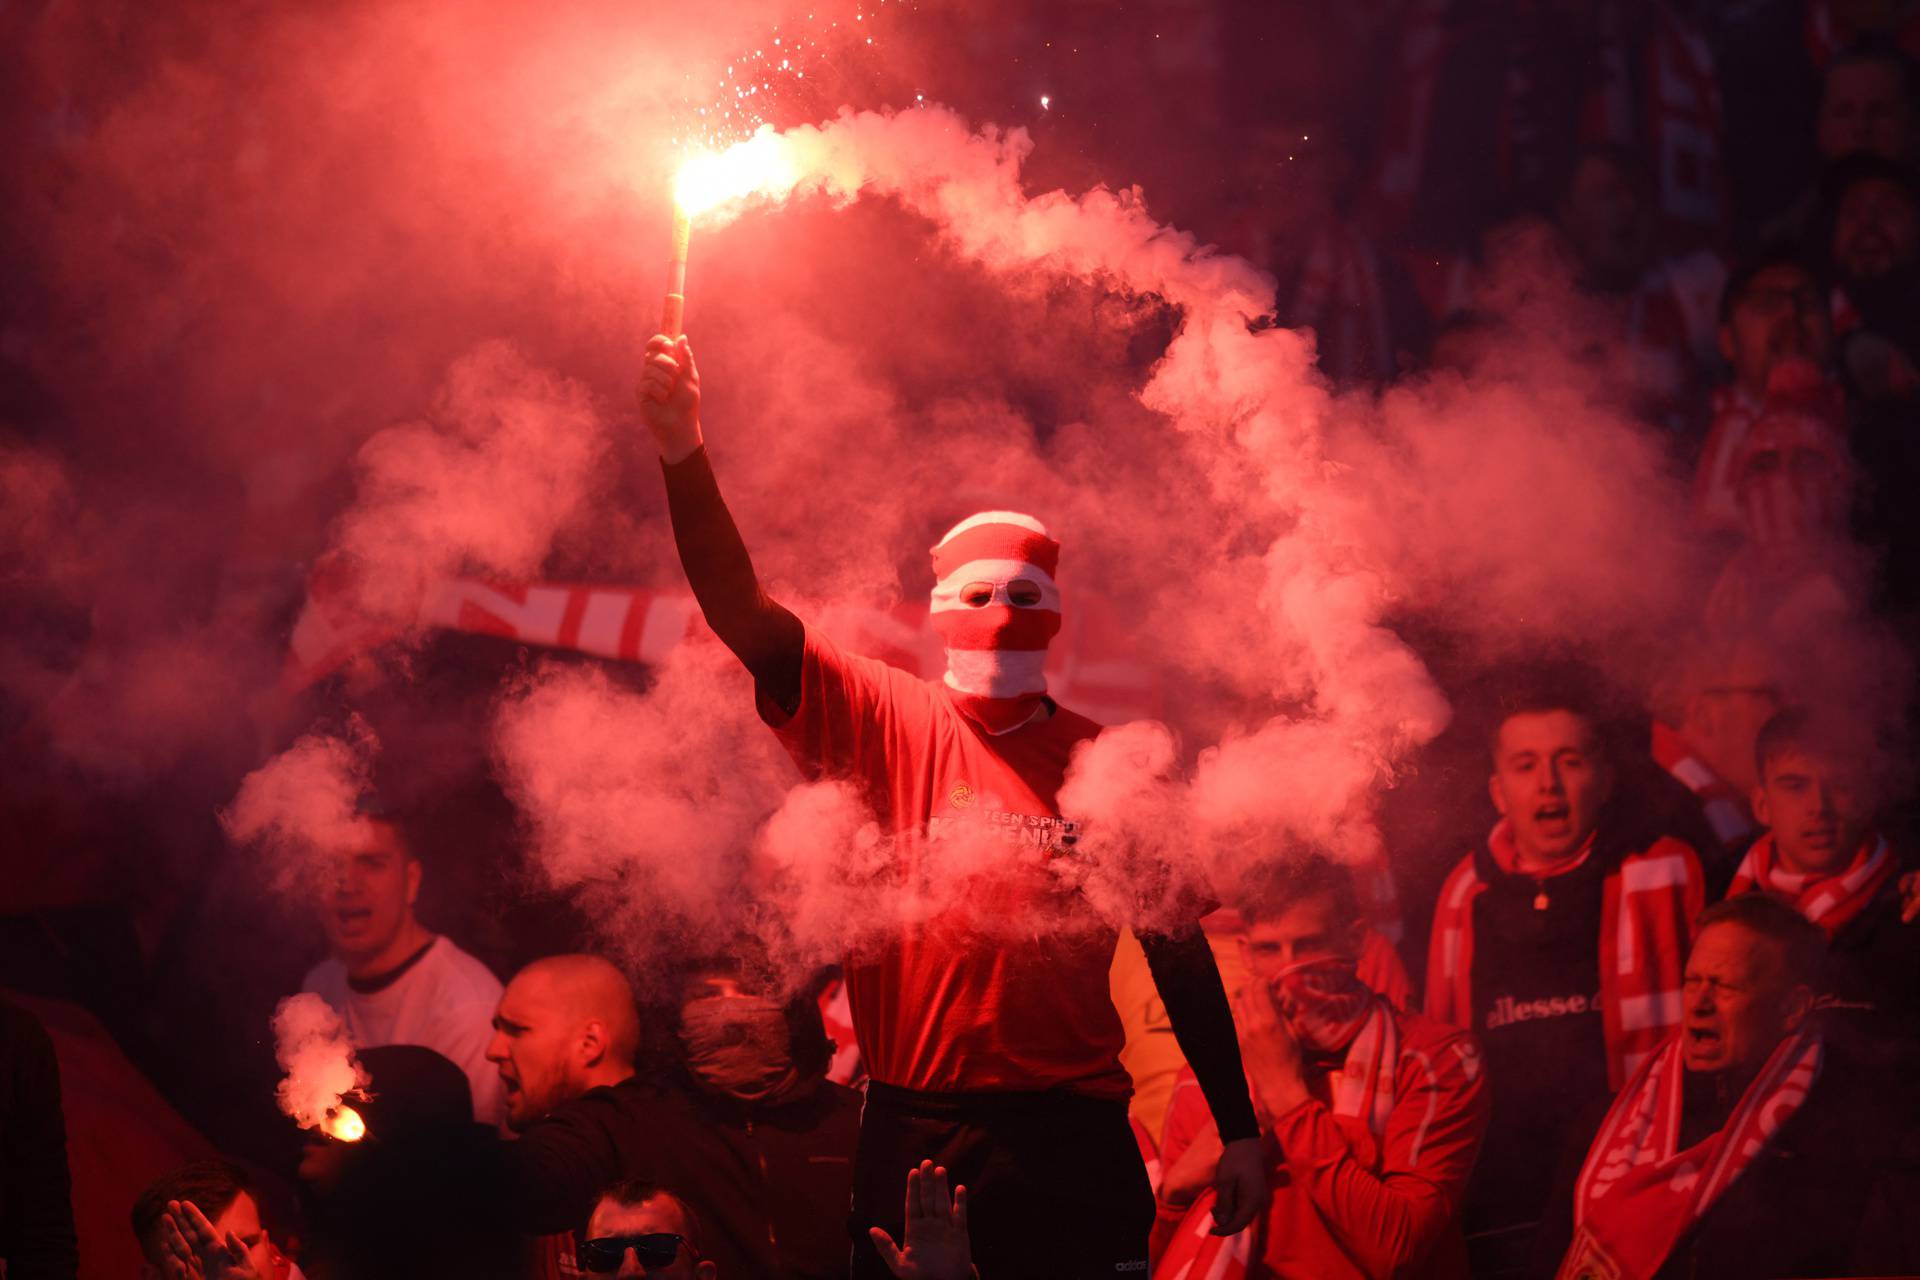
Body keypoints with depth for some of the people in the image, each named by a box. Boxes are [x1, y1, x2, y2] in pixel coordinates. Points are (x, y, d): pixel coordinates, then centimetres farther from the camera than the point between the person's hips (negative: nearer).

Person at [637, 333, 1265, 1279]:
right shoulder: (885, 723, 4)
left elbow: (1179, 952, 9)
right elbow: (745, 617, -8)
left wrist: (1239, 1130, 7)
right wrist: (684, 458, -21)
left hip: (1072, 1136, 0)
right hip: (916, 1138, 0)